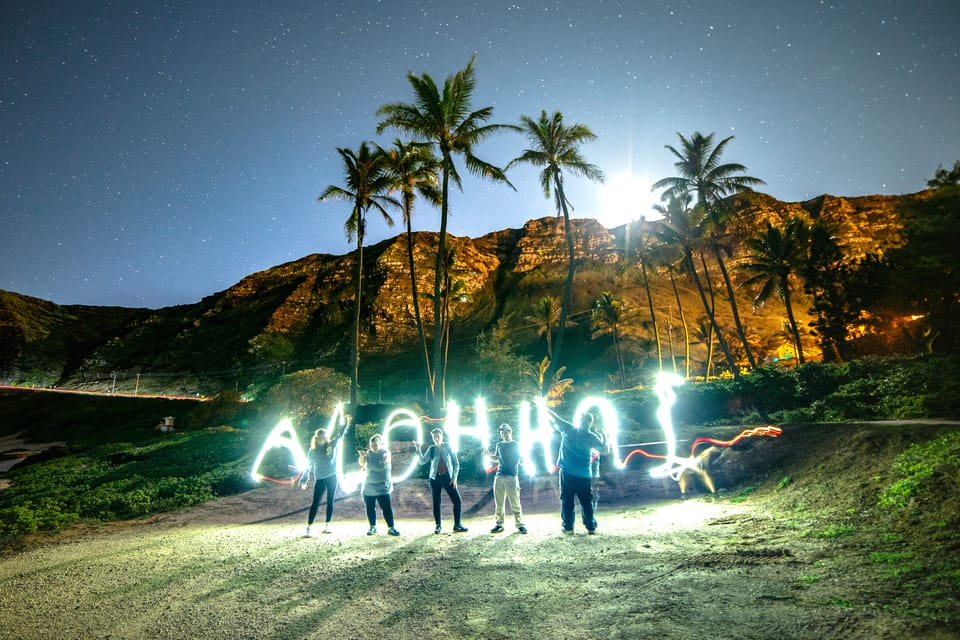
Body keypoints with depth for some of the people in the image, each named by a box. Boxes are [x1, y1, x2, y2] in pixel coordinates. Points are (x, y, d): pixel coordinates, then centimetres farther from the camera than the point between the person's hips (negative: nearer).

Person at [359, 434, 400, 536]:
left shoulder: (386, 452, -5)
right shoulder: (369, 453, 2)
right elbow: (362, 463, -14)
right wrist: (362, 456, -35)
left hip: (382, 487, -3)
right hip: (368, 487, 3)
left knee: (387, 508, -5)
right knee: (370, 509, 9)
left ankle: (391, 528, 0)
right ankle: (372, 527, 23)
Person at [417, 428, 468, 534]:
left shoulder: (448, 446, 2)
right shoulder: (431, 449, 5)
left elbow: (456, 463, 3)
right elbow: (422, 461, -1)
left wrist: (454, 477, -4)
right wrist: (418, 450, -14)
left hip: (448, 477, 0)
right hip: (435, 478, 0)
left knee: (458, 500, -4)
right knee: (436, 502, 2)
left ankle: (457, 525, 6)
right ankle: (438, 526, 14)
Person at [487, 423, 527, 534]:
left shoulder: (515, 445, 2)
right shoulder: (499, 445, 13)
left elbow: (520, 460, 1)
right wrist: (488, 454, 4)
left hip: (512, 476, -4)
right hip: (499, 476, 4)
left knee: (515, 502, -5)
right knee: (499, 502, 5)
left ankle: (520, 524, 1)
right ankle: (499, 524, 13)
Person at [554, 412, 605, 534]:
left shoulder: (569, 429, -2)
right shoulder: (591, 436, -2)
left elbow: (555, 419, 6)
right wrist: (601, 433, 19)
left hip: (567, 473, 0)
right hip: (584, 475, 0)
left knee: (567, 501, 5)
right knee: (586, 502, 10)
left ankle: (568, 527, 7)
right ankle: (591, 527, 13)